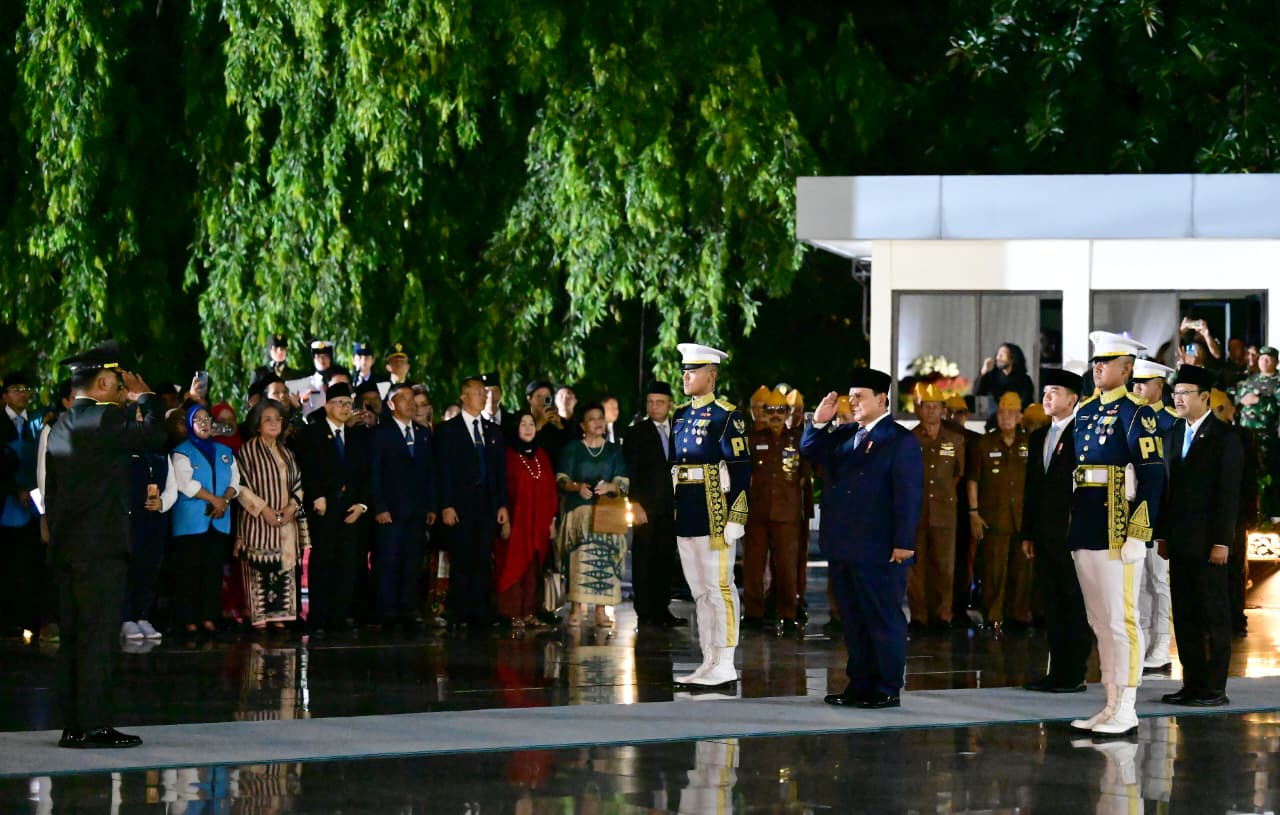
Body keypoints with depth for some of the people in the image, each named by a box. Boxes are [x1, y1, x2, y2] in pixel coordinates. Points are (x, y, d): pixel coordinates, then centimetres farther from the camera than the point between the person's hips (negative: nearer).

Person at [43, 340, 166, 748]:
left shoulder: (59, 427, 14)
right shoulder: (106, 418, -12)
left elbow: (51, 491, 17)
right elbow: (154, 436, -14)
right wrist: (144, 396, 1)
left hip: (64, 546, 8)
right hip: (101, 546, -8)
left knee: (73, 637, 9)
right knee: (99, 636, -7)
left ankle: (72, 725, 10)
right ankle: (95, 725, -9)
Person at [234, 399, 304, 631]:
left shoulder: (286, 452, 16)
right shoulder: (247, 451, -2)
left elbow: (298, 482, 15)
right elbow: (241, 485, -8)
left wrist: (292, 506, -3)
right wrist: (264, 509, -14)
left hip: (286, 522, 5)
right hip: (257, 521, -5)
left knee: (285, 566, 1)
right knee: (259, 567, -8)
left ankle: (278, 615, 4)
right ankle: (259, 617, -8)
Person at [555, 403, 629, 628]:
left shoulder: (614, 450, 13)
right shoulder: (572, 448, 8)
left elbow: (623, 483, 8)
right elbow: (561, 479, 3)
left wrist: (610, 487, -14)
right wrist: (576, 487, -17)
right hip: (579, 509, -2)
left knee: (606, 559, -7)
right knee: (581, 555, -17)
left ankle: (602, 611, -5)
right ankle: (576, 609, -16)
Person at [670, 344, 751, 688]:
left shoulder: (726, 416, -9)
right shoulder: (680, 415, 14)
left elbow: (741, 470, -13)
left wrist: (736, 519, -18)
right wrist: (671, 513, 17)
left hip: (715, 516, -8)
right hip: (686, 515, 8)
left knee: (719, 588, -4)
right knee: (699, 591, 11)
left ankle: (725, 666, -1)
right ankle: (709, 663, 16)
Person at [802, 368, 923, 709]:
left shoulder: (900, 441, -8)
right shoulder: (844, 435, 15)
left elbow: (908, 495, -12)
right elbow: (809, 451, 18)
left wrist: (903, 542, -18)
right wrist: (818, 423, 0)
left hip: (878, 550, -8)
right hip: (843, 547, 8)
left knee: (883, 620, 0)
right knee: (853, 621, 12)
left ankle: (888, 690, 5)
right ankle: (860, 685, 19)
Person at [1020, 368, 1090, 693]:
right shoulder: (1038, 438, 17)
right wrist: (1028, 533, 15)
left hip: (1073, 533, -7)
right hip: (1045, 537, 7)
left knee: (1075, 606, -3)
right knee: (1051, 605, 9)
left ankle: (1075, 675, 0)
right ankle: (1057, 671, 13)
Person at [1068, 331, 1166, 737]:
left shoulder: (1136, 413, -7)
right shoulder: (1085, 411, 15)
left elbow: (1153, 477, -12)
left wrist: (1138, 535, -16)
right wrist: (1072, 526, 17)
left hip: (1117, 536, -8)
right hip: (1084, 535, 8)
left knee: (1120, 621, -4)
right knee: (1100, 623, 11)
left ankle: (1126, 711, 0)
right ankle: (1111, 706, 17)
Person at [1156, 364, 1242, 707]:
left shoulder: (1224, 438, -6)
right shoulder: (1173, 434, 14)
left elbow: (1229, 494, -10)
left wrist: (1221, 541, -15)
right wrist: (1162, 534, 10)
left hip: (1208, 543, -6)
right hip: (1179, 542, 6)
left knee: (1214, 615, -1)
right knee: (1185, 615, 6)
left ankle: (1215, 688, 1)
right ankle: (1192, 684, 11)